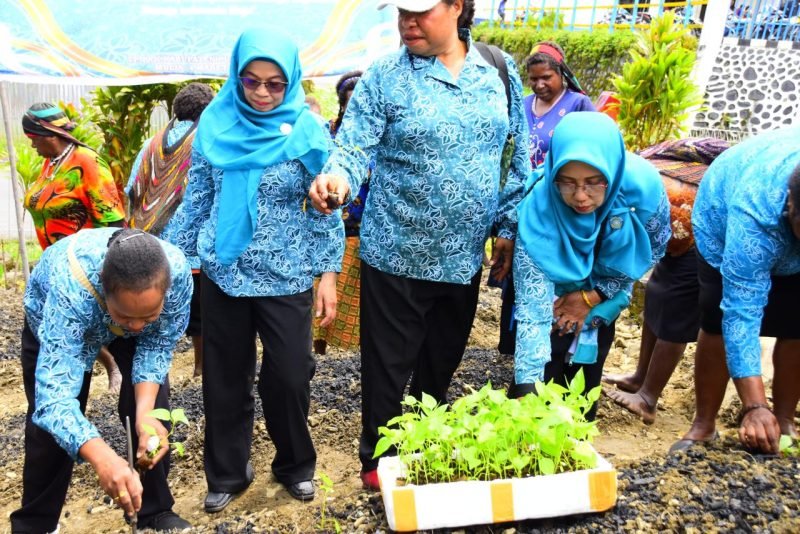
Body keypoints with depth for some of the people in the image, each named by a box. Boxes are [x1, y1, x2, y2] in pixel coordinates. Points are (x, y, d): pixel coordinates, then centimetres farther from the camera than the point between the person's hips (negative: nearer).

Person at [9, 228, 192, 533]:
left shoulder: (176, 270, -39)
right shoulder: (70, 288, -46)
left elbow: (158, 345, -22)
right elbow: (54, 394, -50)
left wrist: (144, 413, -37)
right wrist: (102, 458, -66)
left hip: (126, 315, 2)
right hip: (53, 321, -1)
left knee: (152, 403, -10)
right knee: (51, 421, -2)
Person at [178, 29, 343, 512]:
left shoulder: (308, 130, -7)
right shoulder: (215, 123, -2)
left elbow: (326, 208, -4)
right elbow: (197, 197, 7)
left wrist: (329, 272, -6)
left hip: (286, 276, -2)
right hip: (223, 273, 2)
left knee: (289, 376, 4)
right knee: (225, 378, 11)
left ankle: (296, 466, 29)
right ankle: (227, 474, 31)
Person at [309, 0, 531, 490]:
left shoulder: (500, 73, 3)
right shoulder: (384, 77, -8)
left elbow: (517, 159, 8)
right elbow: (355, 148, -14)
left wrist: (509, 228, 7)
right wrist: (337, 175, -37)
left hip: (464, 256, 4)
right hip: (398, 255, -3)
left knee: (442, 362, 20)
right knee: (388, 366, 8)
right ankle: (378, 460, 29)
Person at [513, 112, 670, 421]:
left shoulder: (643, 184, -32)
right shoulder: (539, 208, -37)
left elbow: (653, 248, -11)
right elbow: (531, 307, -37)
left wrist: (591, 297, -16)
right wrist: (527, 385, -44)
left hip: (603, 299, 2)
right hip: (556, 298, -2)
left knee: (584, 389, 7)